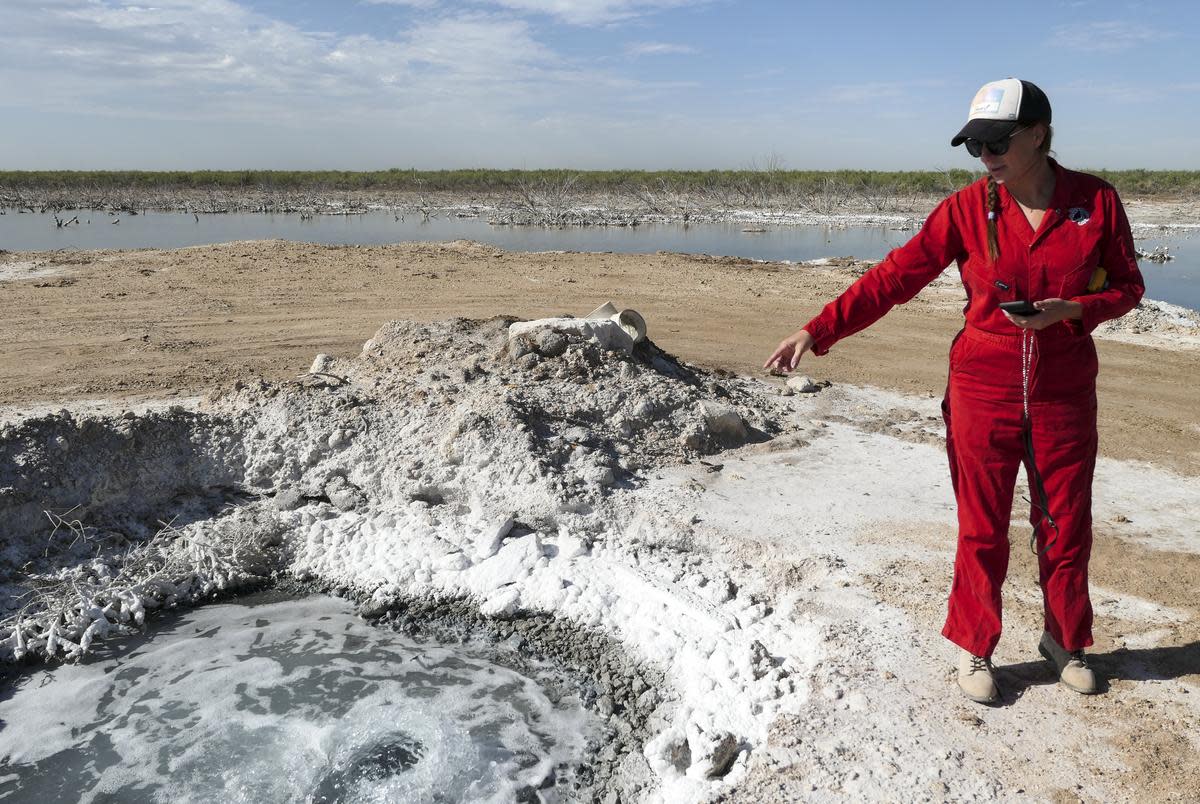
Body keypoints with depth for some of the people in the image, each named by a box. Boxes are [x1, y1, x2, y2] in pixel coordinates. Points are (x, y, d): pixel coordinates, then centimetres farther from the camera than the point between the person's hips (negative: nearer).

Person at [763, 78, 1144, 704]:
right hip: (984, 392, -1)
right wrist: (819, 331, -18)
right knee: (981, 530, 7)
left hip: (1063, 395, 1)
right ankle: (974, 650, 26)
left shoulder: (1096, 200, -4)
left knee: (1066, 527, 13)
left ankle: (1066, 641, 36)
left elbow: (1127, 285, 5)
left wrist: (1073, 310, -16)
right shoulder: (968, 208, -6)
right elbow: (894, 276, -11)